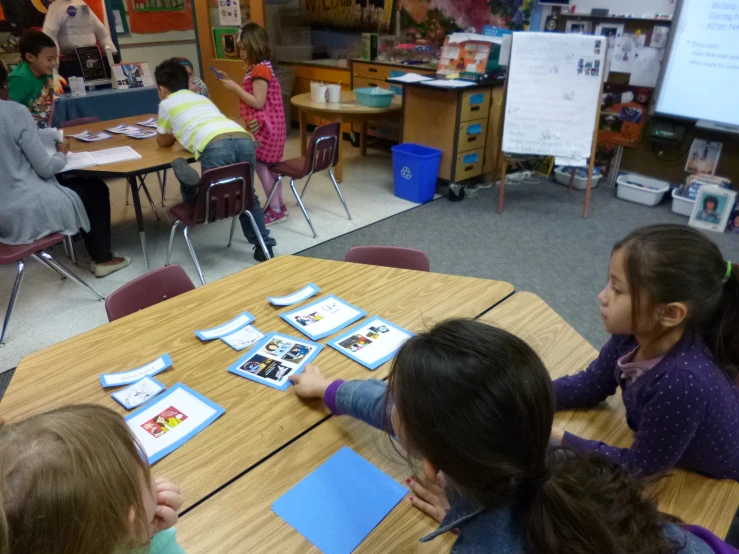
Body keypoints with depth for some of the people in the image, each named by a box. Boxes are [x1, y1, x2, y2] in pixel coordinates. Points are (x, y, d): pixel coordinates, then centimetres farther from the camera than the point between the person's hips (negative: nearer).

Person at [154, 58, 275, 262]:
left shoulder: (167, 103, 24)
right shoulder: (202, 98, 38)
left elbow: (163, 142, 39)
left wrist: (174, 132, 57)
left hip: (216, 147, -5)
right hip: (244, 140, 5)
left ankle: (192, 186, -15)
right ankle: (264, 246, 17)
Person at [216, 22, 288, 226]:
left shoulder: (260, 70, -17)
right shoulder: (257, 68, 14)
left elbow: (258, 102, -22)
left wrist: (235, 88, -17)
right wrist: (230, 82, 7)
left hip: (264, 127, -10)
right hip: (265, 127, 10)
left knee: (260, 166, -5)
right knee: (269, 166, 13)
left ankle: (275, 210, 1)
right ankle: (279, 206, 21)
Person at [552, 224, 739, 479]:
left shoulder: (683, 383, -37)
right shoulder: (633, 335, -18)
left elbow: (640, 467, -24)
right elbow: (588, 386, -3)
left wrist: (560, 442, -21)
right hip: (670, 460, 5)